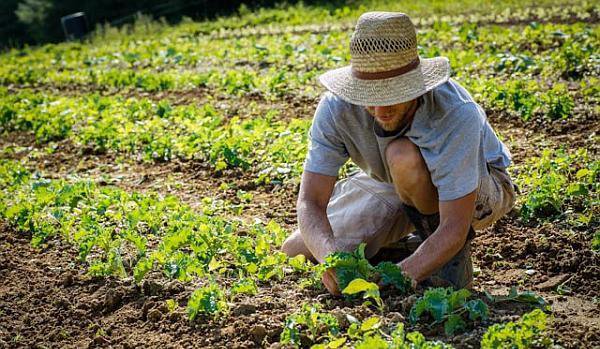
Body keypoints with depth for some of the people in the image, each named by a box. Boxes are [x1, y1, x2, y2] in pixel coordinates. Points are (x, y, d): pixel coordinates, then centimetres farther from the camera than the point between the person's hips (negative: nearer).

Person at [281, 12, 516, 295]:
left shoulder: (456, 113, -39)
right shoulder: (337, 107, -28)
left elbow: (454, 227, -39)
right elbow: (311, 201, -31)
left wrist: (403, 274, -55)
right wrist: (332, 257, -51)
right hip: (390, 187, 5)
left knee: (403, 156, -38)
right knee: (296, 253, -5)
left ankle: (454, 257, -13)